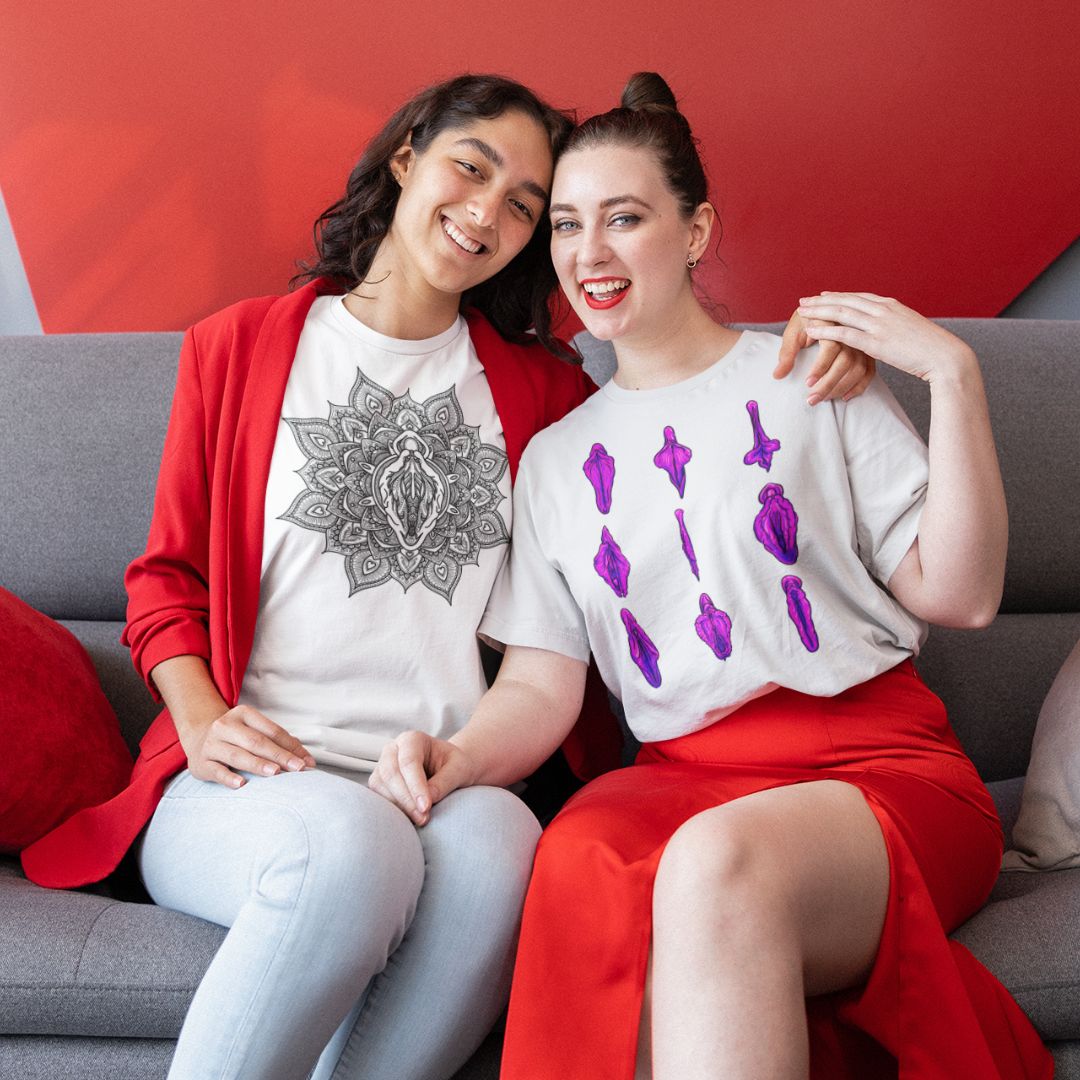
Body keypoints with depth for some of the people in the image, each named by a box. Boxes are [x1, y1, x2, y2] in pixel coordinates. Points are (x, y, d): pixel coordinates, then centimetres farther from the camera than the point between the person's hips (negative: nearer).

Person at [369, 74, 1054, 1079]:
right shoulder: (554, 458, 18)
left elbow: (958, 596, 3)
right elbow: (541, 683, 11)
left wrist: (955, 376, -5)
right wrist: (461, 754, -10)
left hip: (880, 765, -2)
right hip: (679, 778, 2)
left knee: (716, 859, -37)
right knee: (584, 864, -35)